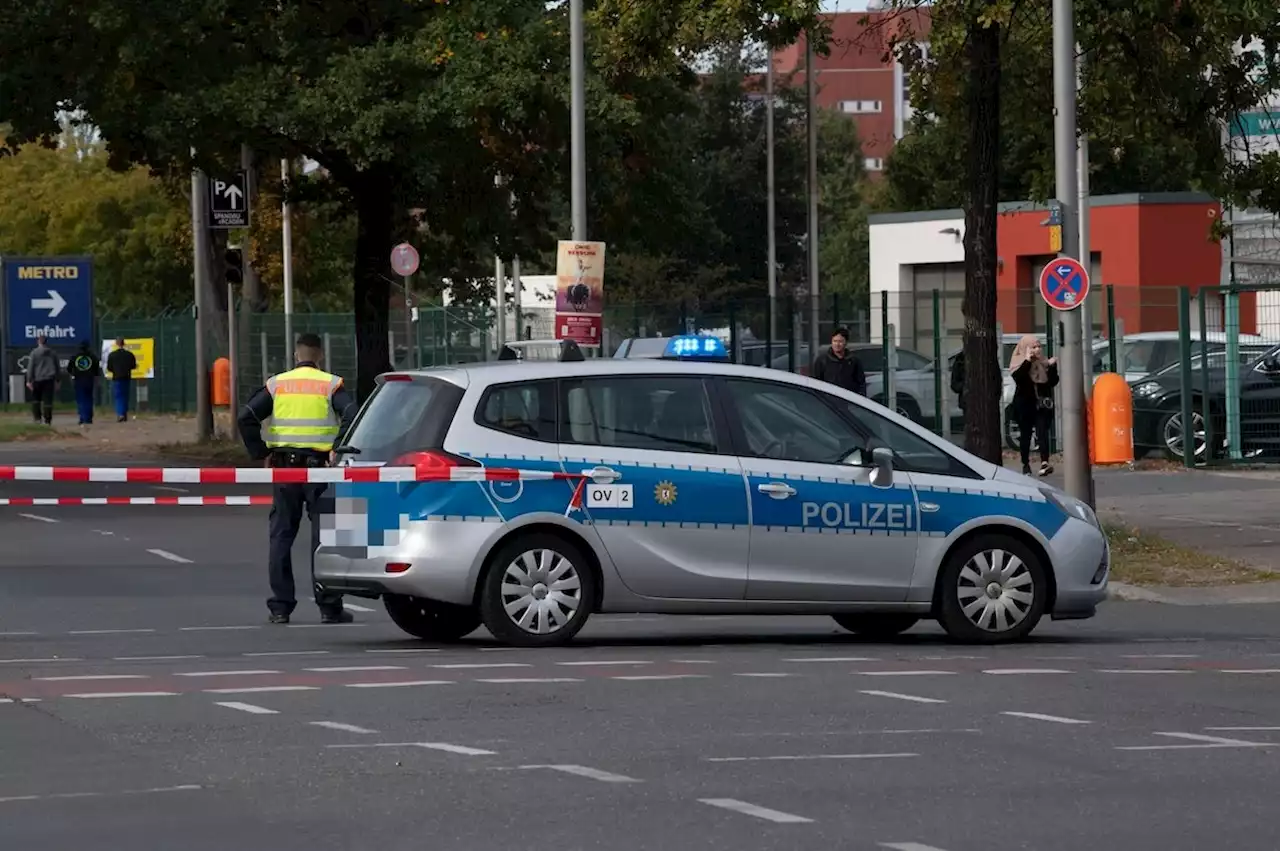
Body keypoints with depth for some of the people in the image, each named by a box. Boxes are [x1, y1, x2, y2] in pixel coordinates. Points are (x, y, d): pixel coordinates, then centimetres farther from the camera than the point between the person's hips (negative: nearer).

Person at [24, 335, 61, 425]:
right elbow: (58, 367, 16)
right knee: (48, 400, 0)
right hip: (49, 380, 2)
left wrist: (29, 381, -4)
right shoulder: (53, 353, 10)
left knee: (35, 399, 11)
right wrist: (57, 381, 22)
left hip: (37, 380, -2)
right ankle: (48, 420, -3)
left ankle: (37, 418, 1)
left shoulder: (34, 352, -2)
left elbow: (30, 367, -6)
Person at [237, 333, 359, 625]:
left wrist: (261, 453, 3)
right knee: (324, 535, 2)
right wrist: (338, 450, -10)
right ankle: (329, 606, 0)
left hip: (283, 466, 2)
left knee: (281, 535, 8)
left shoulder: (277, 384, 7)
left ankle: (280, 606, 6)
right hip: (319, 466, -2)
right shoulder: (330, 385, 1)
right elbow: (351, 415, -15)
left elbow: (246, 418, -1)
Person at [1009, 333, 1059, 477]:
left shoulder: (1043, 362, 10)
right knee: (1025, 434, 7)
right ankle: (1026, 464, 19)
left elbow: (1053, 382, 7)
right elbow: (1018, 378, -21)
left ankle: (1044, 463, -26)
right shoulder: (1019, 363, -1)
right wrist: (1027, 361, -21)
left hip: (1041, 404, 2)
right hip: (1025, 405, -2)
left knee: (1042, 432, -13)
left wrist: (1052, 367, -6)